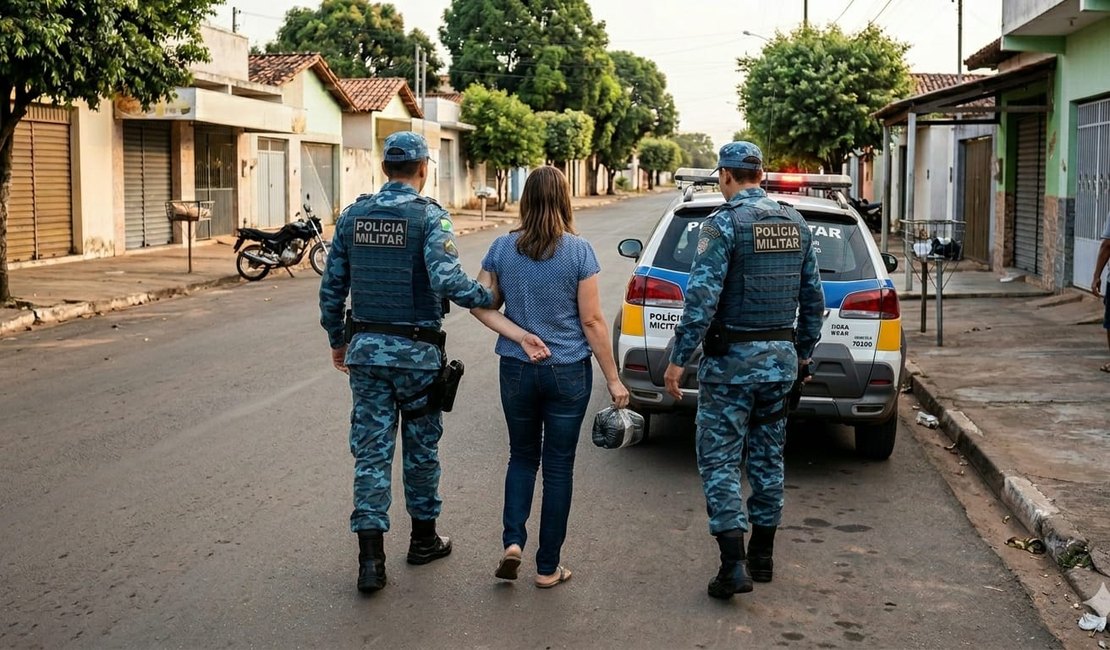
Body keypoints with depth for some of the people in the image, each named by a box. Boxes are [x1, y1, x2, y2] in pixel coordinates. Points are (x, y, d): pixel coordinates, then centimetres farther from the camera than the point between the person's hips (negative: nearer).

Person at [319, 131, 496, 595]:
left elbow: (332, 286, 7)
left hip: (366, 348, 3)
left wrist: (337, 340, 18)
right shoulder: (430, 216, -11)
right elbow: (446, 279, -25)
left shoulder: (353, 216, 4)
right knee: (421, 446, 14)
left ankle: (371, 557, -1)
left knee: (371, 450, 5)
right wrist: (489, 298, -10)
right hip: (416, 351, -3)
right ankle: (423, 538, 29)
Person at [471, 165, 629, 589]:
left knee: (522, 457, 20)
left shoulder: (502, 248, -2)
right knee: (558, 466, 8)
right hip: (568, 371, -2)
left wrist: (522, 338, -8)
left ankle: (512, 542, 3)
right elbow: (591, 321, -9)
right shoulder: (579, 251, -10)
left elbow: (480, 305, -4)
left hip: (517, 371, 2)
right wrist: (613, 379, -3)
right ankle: (548, 567, 15)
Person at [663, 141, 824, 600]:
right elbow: (813, 298, 12)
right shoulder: (795, 223, 7)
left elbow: (702, 299, -20)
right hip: (781, 356, 6)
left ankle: (733, 566, -8)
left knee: (719, 460, -1)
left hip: (732, 359, -6)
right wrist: (803, 351, 23)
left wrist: (678, 359, -15)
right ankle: (762, 556, 25)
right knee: (768, 457, 16)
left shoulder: (723, 224, -13)